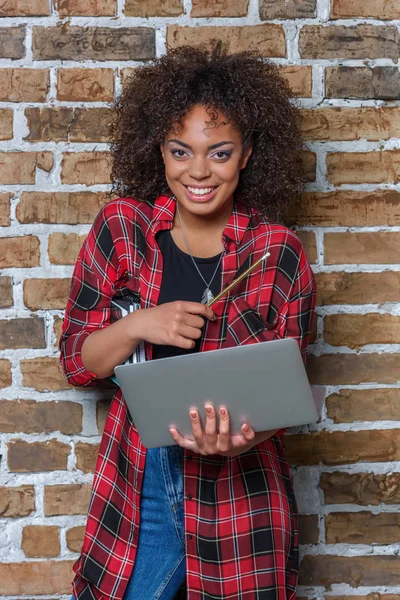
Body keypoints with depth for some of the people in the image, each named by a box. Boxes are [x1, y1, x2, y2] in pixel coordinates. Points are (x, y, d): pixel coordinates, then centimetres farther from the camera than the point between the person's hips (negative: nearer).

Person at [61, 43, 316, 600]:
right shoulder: (122, 227, -5)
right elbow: (76, 361, 0)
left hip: (241, 491, -1)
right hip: (138, 486, 1)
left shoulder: (279, 253, -9)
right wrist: (139, 325, -19)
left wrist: (241, 438, -24)